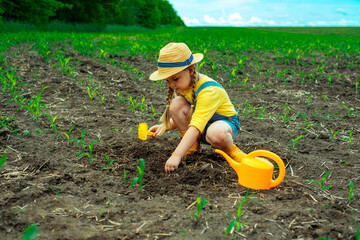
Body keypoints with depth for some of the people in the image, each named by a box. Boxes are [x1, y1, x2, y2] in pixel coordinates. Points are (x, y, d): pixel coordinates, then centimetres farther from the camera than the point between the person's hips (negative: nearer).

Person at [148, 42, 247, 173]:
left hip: (225, 121, -7)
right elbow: (180, 118, 9)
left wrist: (176, 156, -48)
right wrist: (163, 127, -11)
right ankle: (193, 144, -2)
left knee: (215, 134, -44)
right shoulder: (181, 86, -5)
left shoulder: (209, 91, -31)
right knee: (176, 104, -19)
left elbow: (196, 127, -41)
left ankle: (231, 150, -8)